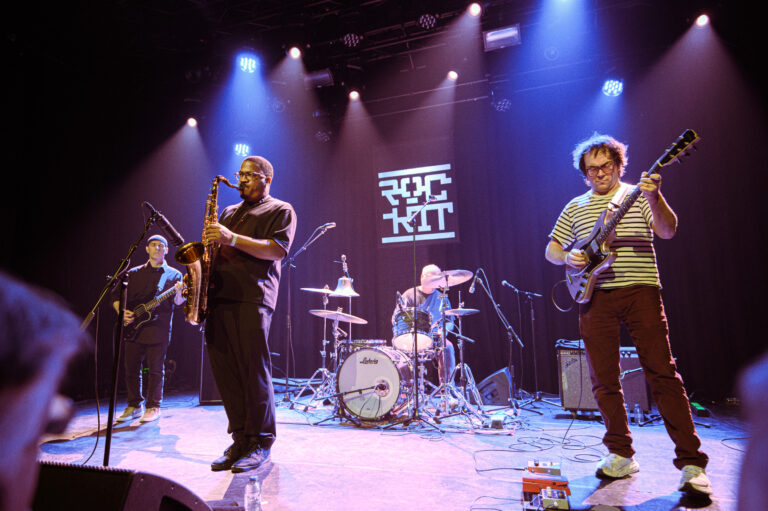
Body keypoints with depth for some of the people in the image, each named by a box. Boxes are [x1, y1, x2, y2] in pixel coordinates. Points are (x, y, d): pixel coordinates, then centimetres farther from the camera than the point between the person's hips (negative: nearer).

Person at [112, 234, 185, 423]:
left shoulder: (174, 275, 7)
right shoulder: (133, 273, 14)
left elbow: (178, 302, 0)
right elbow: (116, 294, 16)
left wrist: (178, 293, -22)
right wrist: (121, 311, -2)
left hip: (158, 328, -3)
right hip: (133, 327, 3)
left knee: (156, 369, -1)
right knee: (131, 369, 8)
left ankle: (153, 407, 10)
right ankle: (134, 406, 22)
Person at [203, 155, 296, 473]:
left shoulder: (280, 210, 8)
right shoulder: (229, 212, 29)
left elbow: (276, 251, -8)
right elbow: (214, 248, 31)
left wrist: (232, 238, -14)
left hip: (252, 298, -6)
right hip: (219, 295, 7)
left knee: (254, 371, -6)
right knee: (225, 373, 4)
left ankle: (261, 443, 6)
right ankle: (240, 440, 15)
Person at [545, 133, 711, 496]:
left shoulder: (640, 196, 8)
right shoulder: (575, 208, 15)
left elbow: (667, 231, -8)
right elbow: (551, 250, 17)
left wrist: (654, 197, -24)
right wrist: (567, 257, -4)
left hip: (640, 291, -2)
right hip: (595, 296, 3)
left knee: (662, 373, -6)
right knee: (603, 380, 5)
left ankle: (692, 463, 6)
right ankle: (621, 455, 19)